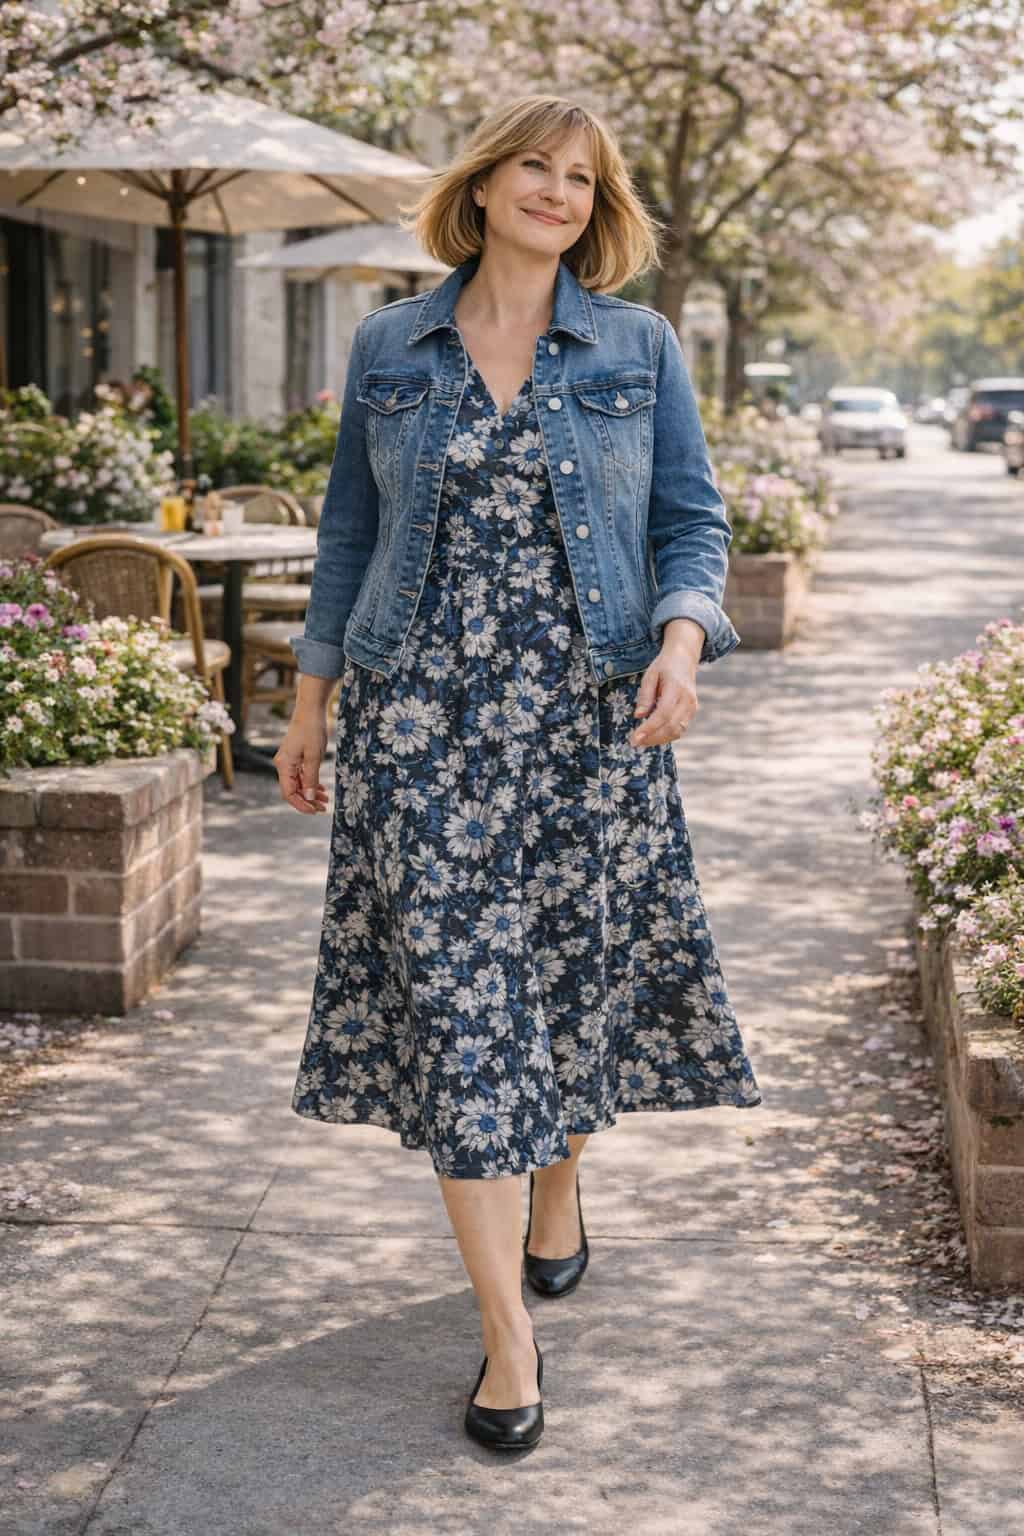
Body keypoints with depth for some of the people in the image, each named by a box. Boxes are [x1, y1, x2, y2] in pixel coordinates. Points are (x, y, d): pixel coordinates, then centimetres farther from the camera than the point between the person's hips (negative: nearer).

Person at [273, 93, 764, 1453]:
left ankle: (559, 1186, 40)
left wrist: (682, 642, -17)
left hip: (591, 719, 1)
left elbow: (692, 523, 3)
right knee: (453, 998, -5)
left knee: (583, 978, 8)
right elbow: (351, 531, 13)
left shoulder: (639, 349, 4)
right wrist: (312, 701, 12)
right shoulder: (389, 349, 7)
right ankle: (510, 1334, 0)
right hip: (422, 716, 0)